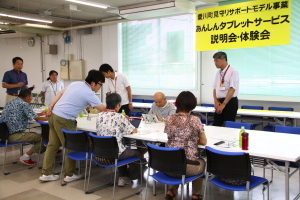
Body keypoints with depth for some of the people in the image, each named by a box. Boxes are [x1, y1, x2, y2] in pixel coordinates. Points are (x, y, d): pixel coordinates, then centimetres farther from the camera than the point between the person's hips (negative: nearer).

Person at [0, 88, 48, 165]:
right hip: (13, 135, -10)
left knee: (35, 135, 22)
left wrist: (41, 114, 31)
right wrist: (49, 117, 9)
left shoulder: (10, 102, 16)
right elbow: (36, 118, -8)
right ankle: (25, 157, 1)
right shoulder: (24, 104, -11)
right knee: (42, 137, -4)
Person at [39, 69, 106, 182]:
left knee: (53, 145, 14)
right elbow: (104, 109, -11)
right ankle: (69, 175, 18)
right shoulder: (89, 93, -14)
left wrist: (51, 106, 13)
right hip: (64, 120, -9)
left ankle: (46, 173, 21)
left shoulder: (76, 84, 10)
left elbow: (60, 93, 14)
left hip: (54, 115, 9)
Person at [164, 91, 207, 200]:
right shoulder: (195, 120, -7)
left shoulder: (169, 119, 1)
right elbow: (203, 142, 3)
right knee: (201, 162, 32)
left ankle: (172, 190, 24)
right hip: (188, 166, -2)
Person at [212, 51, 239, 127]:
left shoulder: (233, 71, -10)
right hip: (219, 102, 7)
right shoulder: (218, 73, 11)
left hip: (230, 102, -6)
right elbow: (215, 88, 12)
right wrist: (216, 101, -5)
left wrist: (223, 104, -19)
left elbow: (232, 89, -16)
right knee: (216, 126, 6)